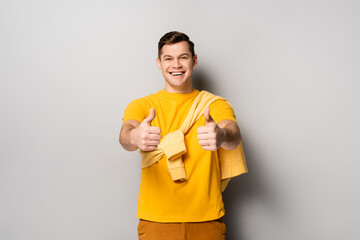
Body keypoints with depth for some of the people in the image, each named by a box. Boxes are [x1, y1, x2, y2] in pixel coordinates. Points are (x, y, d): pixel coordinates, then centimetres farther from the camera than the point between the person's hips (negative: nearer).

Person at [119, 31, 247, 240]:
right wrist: (135, 137, -43)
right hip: (156, 221, 0)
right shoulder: (141, 106, 2)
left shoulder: (215, 104, 2)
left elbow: (234, 134, -18)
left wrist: (221, 136, -42)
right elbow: (126, 134, -18)